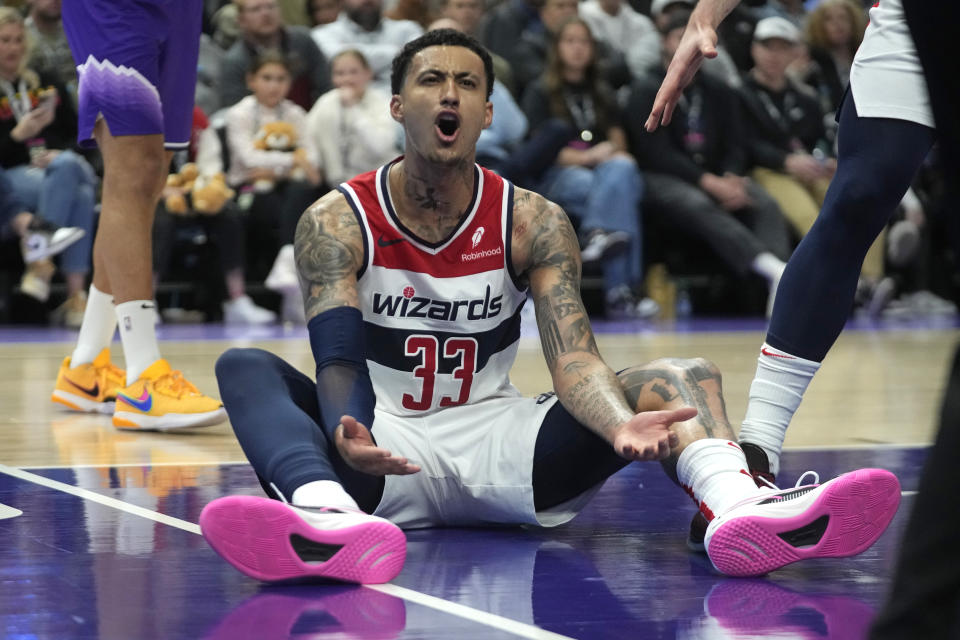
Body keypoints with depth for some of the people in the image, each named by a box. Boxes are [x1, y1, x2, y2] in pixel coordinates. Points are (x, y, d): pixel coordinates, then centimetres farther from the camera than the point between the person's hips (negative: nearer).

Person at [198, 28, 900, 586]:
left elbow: (573, 357, -15)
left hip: (498, 445, 2)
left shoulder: (533, 222, -1)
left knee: (682, 378, -17)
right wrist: (346, 438, -43)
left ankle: (737, 508, -53)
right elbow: (338, 359, -18)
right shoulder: (337, 222, -5)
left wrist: (619, 426, -39)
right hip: (384, 453, -2)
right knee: (245, 367, -29)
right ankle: (329, 519, -62)